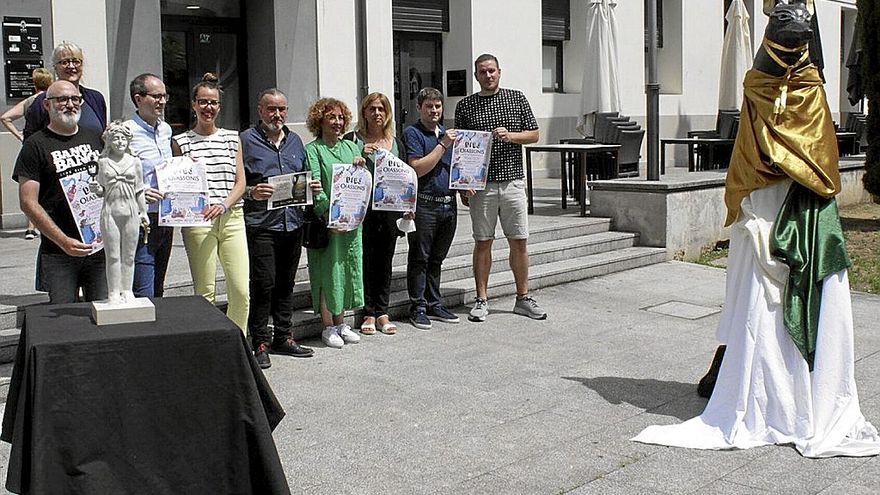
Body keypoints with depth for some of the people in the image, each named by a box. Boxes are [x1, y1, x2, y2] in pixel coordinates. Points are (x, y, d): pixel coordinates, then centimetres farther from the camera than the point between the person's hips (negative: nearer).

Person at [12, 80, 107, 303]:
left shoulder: (95, 138, 14)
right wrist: (64, 242, -16)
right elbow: (28, 203, -7)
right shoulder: (36, 145, 0)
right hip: (58, 252, -3)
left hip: (101, 246, 4)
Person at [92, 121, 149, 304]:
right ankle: (114, 292, 8)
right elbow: (100, 190, 7)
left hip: (131, 212, 1)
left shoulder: (135, 162, 7)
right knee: (112, 255, 2)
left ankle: (127, 291, 16)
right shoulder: (102, 162, 3)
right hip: (110, 211, -1)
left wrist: (143, 212, 11)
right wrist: (96, 189, -15)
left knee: (129, 255, 7)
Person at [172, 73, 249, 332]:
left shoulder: (232, 138, 13)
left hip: (231, 218, 2)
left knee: (241, 292, -4)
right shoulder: (182, 142, 6)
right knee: (205, 293, -2)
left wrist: (224, 205, -9)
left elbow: (240, 182, 8)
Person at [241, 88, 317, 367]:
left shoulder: (295, 141, 17)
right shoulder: (246, 140, -2)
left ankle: (283, 337, 23)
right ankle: (260, 343, 3)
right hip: (261, 225, -6)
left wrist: (312, 187, 4)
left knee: (286, 283, 13)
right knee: (263, 284, -6)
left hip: (293, 222, 6)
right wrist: (251, 193, -21)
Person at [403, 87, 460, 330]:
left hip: (449, 204, 6)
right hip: (424, 204, -6)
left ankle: (434, 304, 22)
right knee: (420, 258, 1)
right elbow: (417, 168, -16)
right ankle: (418, 307, 7)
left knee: (436, 258, 15)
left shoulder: (447, 133, 17)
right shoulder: (413, 133, -5)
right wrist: (442, 145, -16)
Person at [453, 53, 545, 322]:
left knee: (519, 241, 3)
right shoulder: (465, 106, 5)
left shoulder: (516, 98, 8)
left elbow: (534, 134, 8)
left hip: (513, 181, 1)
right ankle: (482, 300, 11)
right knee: (483, 242, 4)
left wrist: (510, 135, -11)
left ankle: (523, 298, 14)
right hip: (481, 184, -1)